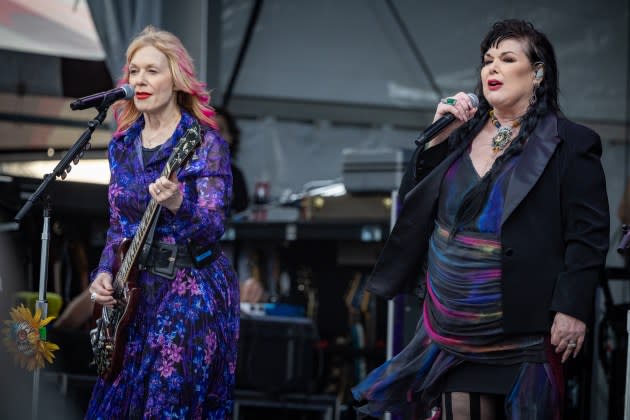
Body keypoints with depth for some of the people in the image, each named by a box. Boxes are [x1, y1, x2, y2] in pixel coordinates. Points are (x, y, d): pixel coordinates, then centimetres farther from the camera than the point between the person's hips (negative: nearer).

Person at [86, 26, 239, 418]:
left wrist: (176, 204, -38)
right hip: (134, 291, 7)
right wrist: (105, 274, -1)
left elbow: (212, 229, -19)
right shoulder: (123, 144, 8)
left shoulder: (205, 143, -12)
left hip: (191, 295, -7)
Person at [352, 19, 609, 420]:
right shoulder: (463, 134, 12)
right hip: (454, 326, 5)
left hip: (521, 331, -5)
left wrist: (573, 310, -16)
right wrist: (438, 138, 0)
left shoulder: (569, 144, -5)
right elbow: (412, 202, 12)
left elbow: (588, 235, -9)